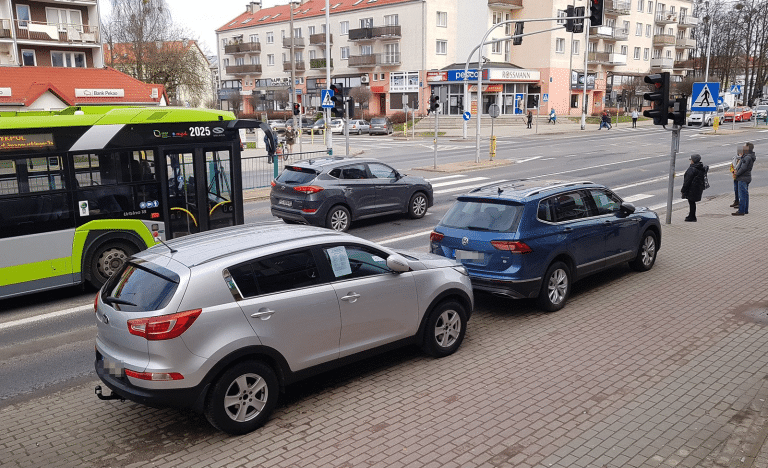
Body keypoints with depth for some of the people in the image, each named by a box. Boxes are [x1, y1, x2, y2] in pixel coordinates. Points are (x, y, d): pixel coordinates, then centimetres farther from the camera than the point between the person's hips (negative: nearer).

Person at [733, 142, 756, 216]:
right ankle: (746, 210, 21)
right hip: (747, 177, 10)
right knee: (745, 194, 14)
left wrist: (736, 174, -11)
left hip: (743, 178, -10)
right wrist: (736, 170, 1)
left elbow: (743, 168, -22)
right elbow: (741, 165, 17)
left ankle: (741, 211, -7)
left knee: (742, 194, -8)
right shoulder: (748, 156, 13)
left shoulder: (747, 157, -19)